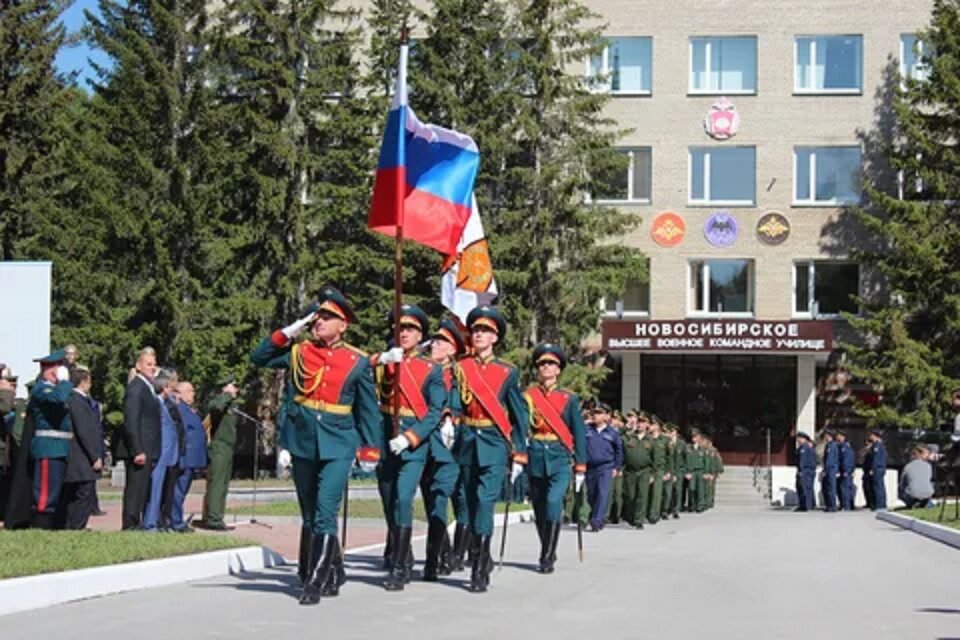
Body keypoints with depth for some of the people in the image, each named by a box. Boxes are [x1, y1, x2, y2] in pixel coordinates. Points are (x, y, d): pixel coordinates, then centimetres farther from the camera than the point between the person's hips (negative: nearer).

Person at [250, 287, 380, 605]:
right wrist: (288, 331, -1)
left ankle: (315, 582, -8)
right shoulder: (298, 351, 7)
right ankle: (333, 573, 26)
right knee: (310, 515, 11)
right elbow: (259, 357, 8)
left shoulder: (358, 362, 1)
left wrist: (372, 447, 3)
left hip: (338, 446, -3)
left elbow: (368, 408, 6)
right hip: (302, 444, 4)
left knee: (325, 513, -13)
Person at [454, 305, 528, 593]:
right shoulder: (460, 368, 8)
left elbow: (520, 414, 5)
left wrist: (519, 455, 2)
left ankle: (479, 569, -17)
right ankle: (484, 559, 25)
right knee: (472, 504, 9)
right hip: (469, 442, 3)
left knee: (485, 499, -16)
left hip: (495, 443, -3)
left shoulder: (508, 372, 3)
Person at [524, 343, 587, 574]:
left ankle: (547, 558, -11)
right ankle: (548, 554, 26)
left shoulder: (569, 398, 6)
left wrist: (580, 468, 2)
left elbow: (579, 433, 6)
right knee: (539, 509, 9)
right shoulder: (528, 395, 6)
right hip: (536, 458, 2)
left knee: (554, 502, -19)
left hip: (560, 459, -2)